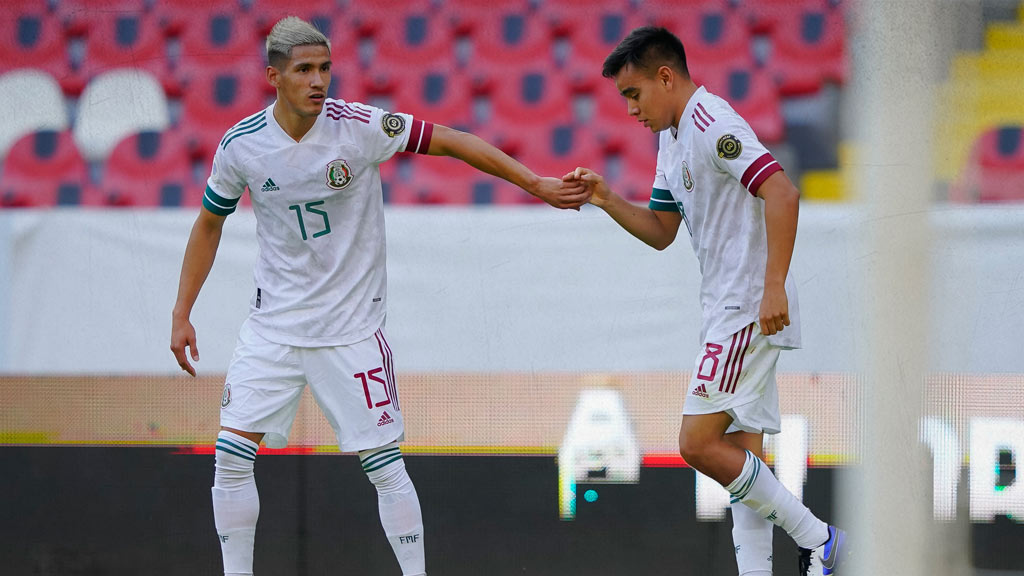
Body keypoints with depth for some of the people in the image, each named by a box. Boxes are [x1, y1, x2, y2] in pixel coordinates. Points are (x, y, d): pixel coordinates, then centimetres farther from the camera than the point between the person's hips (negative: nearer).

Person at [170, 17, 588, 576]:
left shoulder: (359, 126, -15)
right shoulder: (241, 146, -6)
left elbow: (453, 142, -10)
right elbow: (209, 224, 9)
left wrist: (534, 183, -16)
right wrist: (181, 314, 8)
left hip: (351, 324, -2)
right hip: (273, 321, 2)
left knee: (383, 463, -4)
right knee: (232, 454, -5)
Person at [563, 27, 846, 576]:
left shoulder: (711, 123, -14)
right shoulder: (673, 136, 19)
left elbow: (782, 192, -24)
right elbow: (661, 231, 25)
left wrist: (774, 287, -30)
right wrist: (606, 200, 8)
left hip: (751, 310, -10)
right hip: (728, 312, 10)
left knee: (699, 443, -14)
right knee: (740, 456, 6)